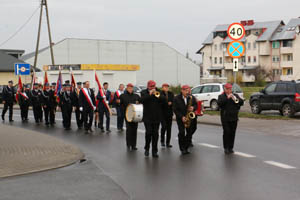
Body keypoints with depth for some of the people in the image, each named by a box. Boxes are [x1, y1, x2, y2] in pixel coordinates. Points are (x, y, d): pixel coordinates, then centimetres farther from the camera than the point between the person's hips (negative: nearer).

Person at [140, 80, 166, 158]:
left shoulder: (158, 92, 9)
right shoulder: (144, 92, 3)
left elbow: (164, 100, -4)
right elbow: (142, 100, -15)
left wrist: (157, 95, -18)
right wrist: (150, 94, -19)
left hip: (157, 117, 2)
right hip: (147, 117, -2)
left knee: (155, 134, 3)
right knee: (148, 132, -8)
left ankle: (154, 151, 8)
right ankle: (147, 149, 13)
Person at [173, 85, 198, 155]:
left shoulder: (191, 97, 3)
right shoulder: (177, 98, -5)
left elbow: (195, 105, 11)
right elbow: (175, 109, -7)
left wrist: (193, 108, -14)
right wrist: (181, 117, -16)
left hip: (189, 118, 3)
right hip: (180, 118, -3)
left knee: (189, 132, 0)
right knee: (182, 132, -12)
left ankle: (186, 148, 11)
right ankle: (182, 149, -4)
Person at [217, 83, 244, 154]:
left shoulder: (235, 95, 12)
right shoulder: (221, 96, 3)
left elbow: (242, 102, 0)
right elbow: (219, 103, -16)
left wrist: (235, 98, -15)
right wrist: (227, 98, -20)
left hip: (234, 118, 3)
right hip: (225, 118, -3)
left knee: (232, 133, 4)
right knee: (226, 132, -9)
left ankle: (231, 148, 12)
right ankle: (226, 148, -2)